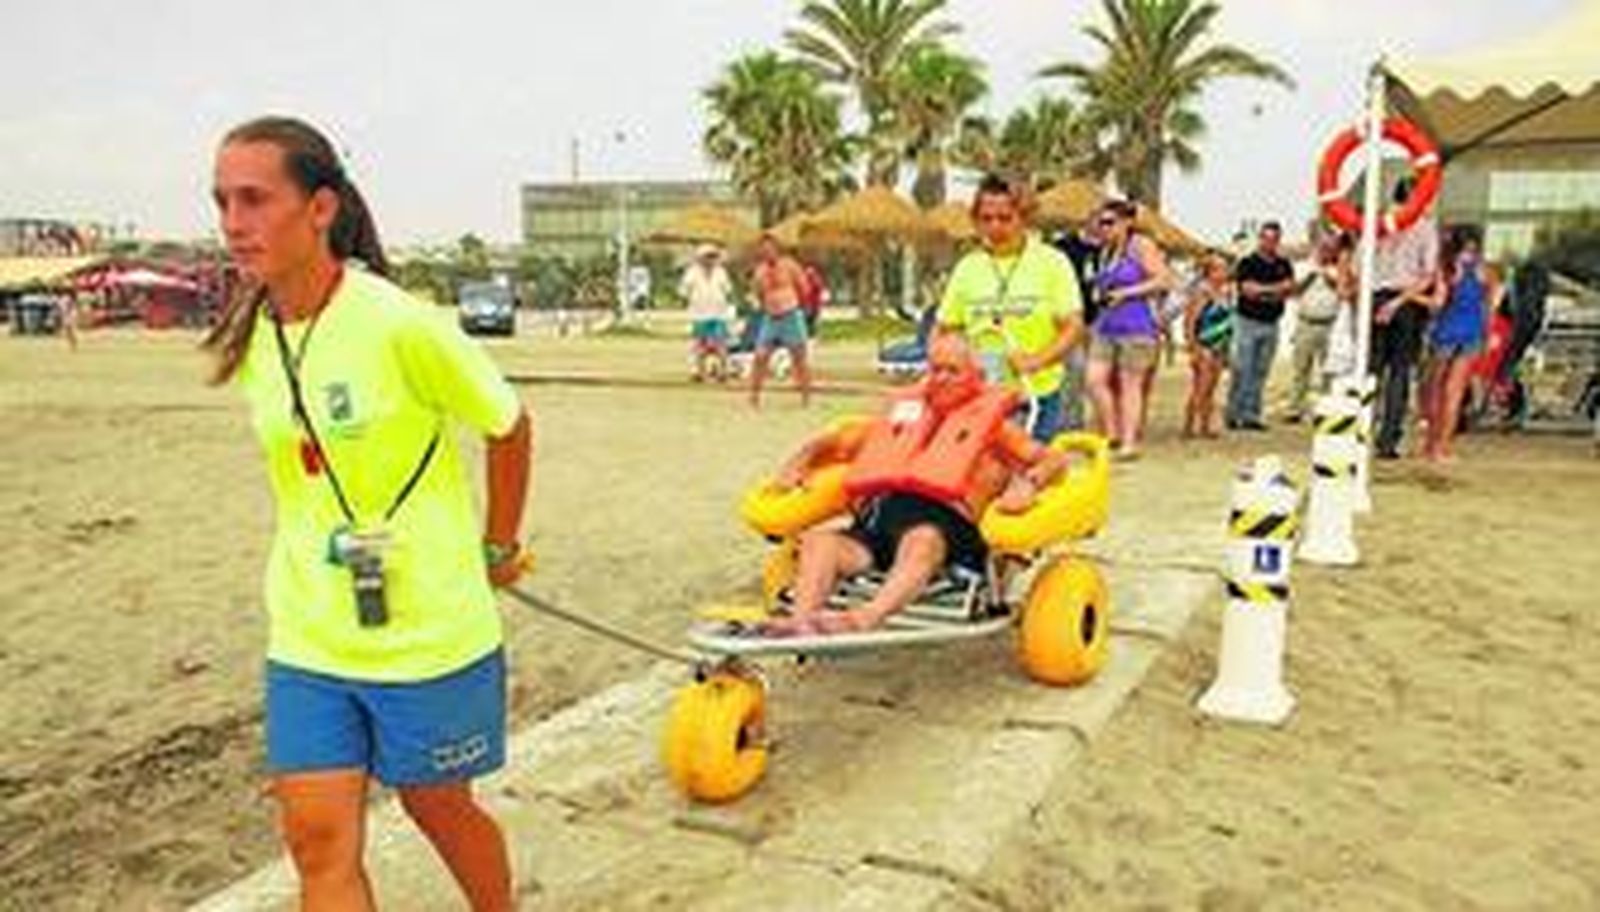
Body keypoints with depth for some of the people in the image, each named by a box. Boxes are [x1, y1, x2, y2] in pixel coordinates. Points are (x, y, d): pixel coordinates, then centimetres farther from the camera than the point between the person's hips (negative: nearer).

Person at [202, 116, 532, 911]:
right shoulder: (251, 339, 0)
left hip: (428, 629, -5)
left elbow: (508, 428, -7)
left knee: (437, 806, 15)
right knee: (318, 842, 6)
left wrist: (498, 550, 2)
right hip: (307, 637, 5)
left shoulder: (401, 325, -20)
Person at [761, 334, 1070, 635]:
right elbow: (836, 443, 39)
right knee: (818, 540, -26)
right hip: (877, 516, 4)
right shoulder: (903, 413, 33)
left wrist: (1028, 483, -9)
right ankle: (801, 620, -45)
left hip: (942, 521, -4)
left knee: (922, 540, -41)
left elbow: (1054, 459, 13)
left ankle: (865, 618, -61)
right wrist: (800, 461, 19)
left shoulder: (992, 422, 23)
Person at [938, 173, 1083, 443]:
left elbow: (1073, 326, -5)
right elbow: (945, 329, 9)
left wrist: (1036, 360, -19)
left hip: (1037, 396, -2)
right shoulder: (967, 268, 7)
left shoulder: (1051, 263, 0)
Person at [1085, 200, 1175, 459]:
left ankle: (1129, 442, 3)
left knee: (1130, 384, -3)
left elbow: (1164, 280, -10)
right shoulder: (1106, 252, 16)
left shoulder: (1141, 246, -5)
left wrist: (1126, 293, -13)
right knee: (1095, 380, -2)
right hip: (1105, 325, 7)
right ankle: (1111, 433, 10)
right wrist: (1103, 296, 8)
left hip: (1136, 326, -7)